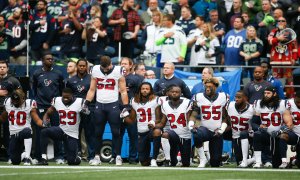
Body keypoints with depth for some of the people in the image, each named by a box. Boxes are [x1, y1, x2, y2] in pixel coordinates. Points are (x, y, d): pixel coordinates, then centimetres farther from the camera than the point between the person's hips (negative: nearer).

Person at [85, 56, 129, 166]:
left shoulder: (118, 71, -6)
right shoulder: (95, 70, 4)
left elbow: (123, 91, -3)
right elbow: (92, 90, 11)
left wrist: (126, 106, -9)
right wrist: (86, 103, 2)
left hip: (113, 105, -3)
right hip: (99, 105, 3)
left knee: (116, 132, -4)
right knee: (98, 133, 6)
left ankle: (118, 156, 0)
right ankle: (97, 157, 11)